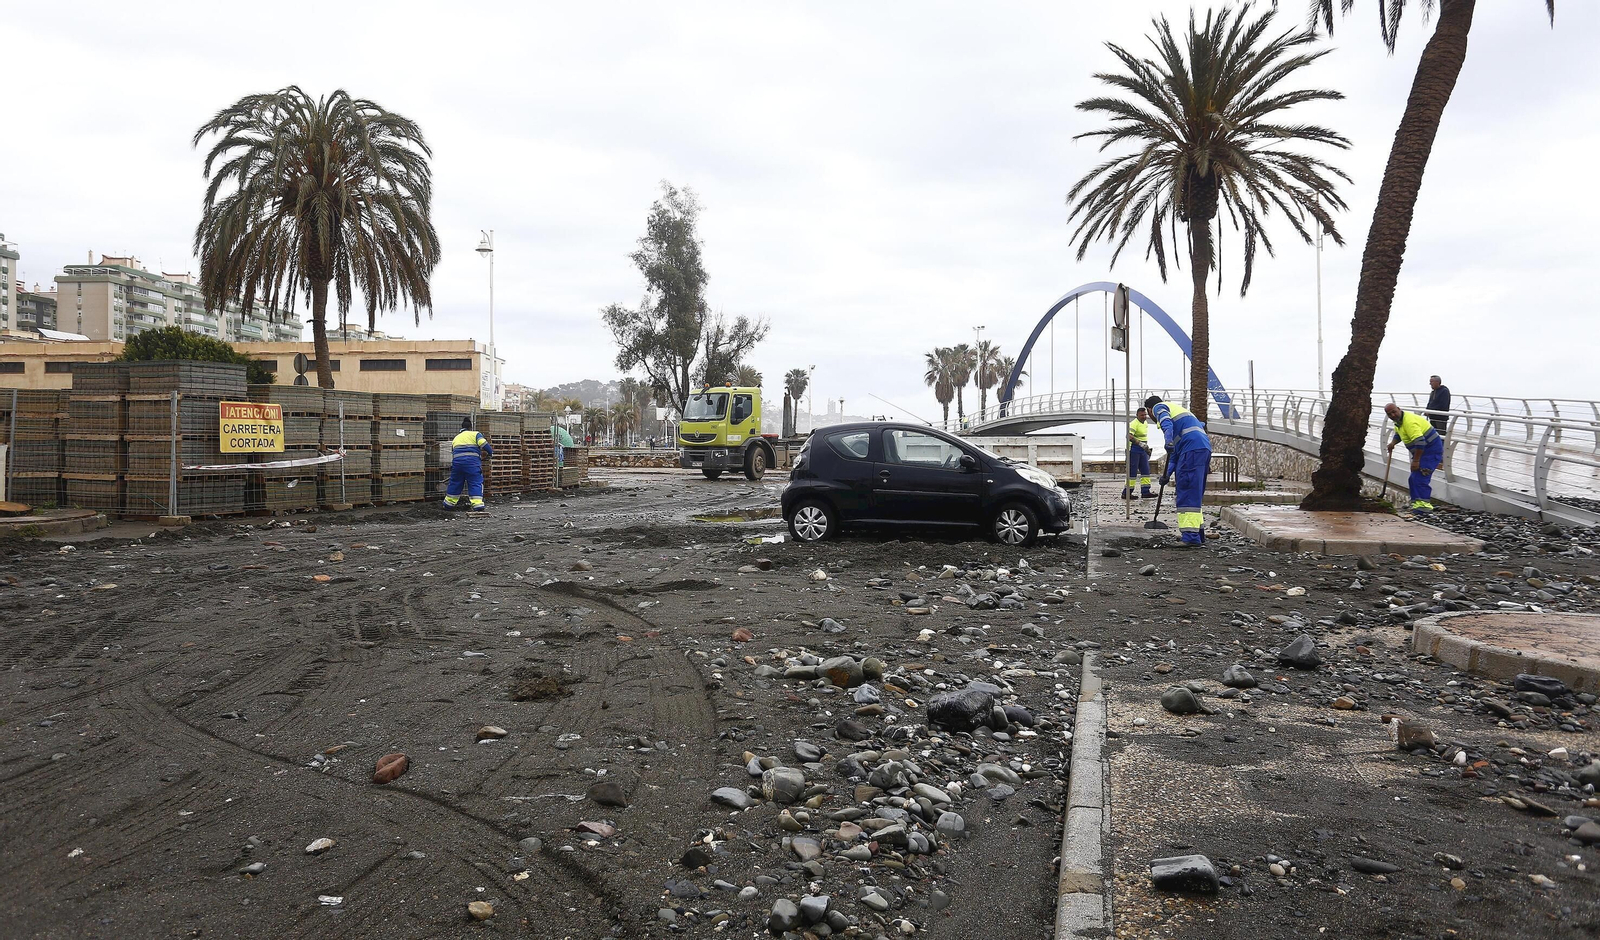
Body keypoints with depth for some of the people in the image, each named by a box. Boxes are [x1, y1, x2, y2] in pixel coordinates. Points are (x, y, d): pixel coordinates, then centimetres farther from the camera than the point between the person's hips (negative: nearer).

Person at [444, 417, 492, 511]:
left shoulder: (455, 438, 27)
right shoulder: (475, 434, 10)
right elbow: (484, 444, -6)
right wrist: (490, 453, 9)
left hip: (457, 462, 4)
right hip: (473, 462, -4)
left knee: (455, 483, 16)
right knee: (476, 483, -2)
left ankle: (449, 503, 27)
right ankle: (477, 504, -12)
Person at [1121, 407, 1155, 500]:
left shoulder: (1145, 423, 14)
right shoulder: (1134, 424, -16)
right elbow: (1129, 436, -30)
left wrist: (1147, 447, 26)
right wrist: (1140, 444, -35)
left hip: (1143, 450, 9)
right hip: (1134, 450, -9)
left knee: (1145, 471, 7)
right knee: (1132, 472, -7)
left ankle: (1145, 492, 9)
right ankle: (1126, 493, -2)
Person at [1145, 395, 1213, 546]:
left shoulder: (1159, 407, 13)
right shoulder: (1178, 409, 37)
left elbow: (1167, 423, -14)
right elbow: (1176, 451, 32)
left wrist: (1168, 440, -31)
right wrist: (1168, 473, 25)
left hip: (1192, 448, -9)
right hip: (1205, 448, 9)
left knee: (1187, 495, -12)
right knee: (1195, 494, 16)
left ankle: (1191, 537, -18)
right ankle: (1199, 535, 19)